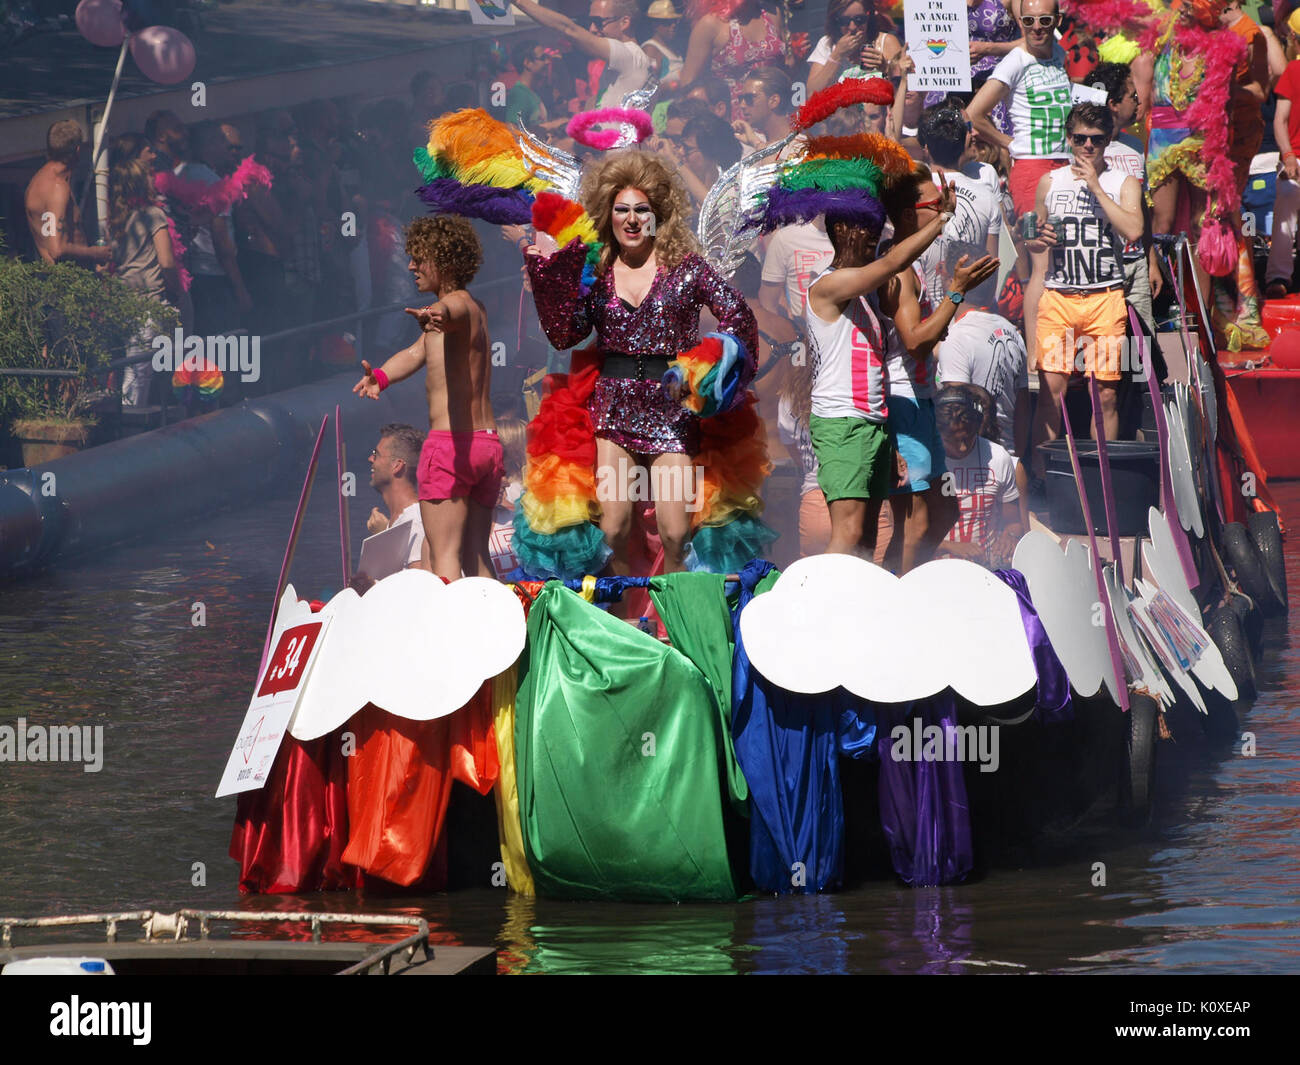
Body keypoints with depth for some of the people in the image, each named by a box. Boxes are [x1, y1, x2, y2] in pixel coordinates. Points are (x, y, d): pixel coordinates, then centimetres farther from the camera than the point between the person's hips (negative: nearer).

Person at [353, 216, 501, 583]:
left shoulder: (458, 304, -9)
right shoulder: (476, 310, 20)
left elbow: (448, 311, -36)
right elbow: (417, 353, 16)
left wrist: (434, 316, -60)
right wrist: (381, 376, -3)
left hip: (450, 442, -9)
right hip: (487, 443, 9)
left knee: (444, 556, -10)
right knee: (476, 557, 13)